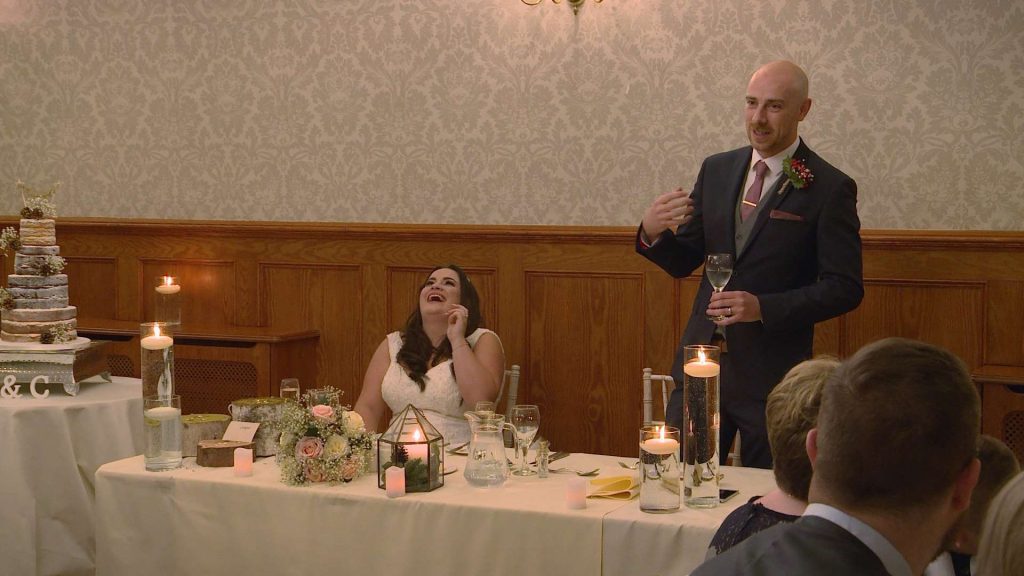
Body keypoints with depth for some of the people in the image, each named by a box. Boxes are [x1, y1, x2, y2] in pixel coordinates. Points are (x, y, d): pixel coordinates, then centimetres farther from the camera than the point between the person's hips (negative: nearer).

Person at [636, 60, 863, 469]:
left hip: (772, 374, -4)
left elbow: (845, 288, -9)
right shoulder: (717, 170, 9)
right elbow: (683, 263, 11)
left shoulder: (830, 189, -7)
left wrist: (764, 308, -21)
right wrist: (652, 233, -11)